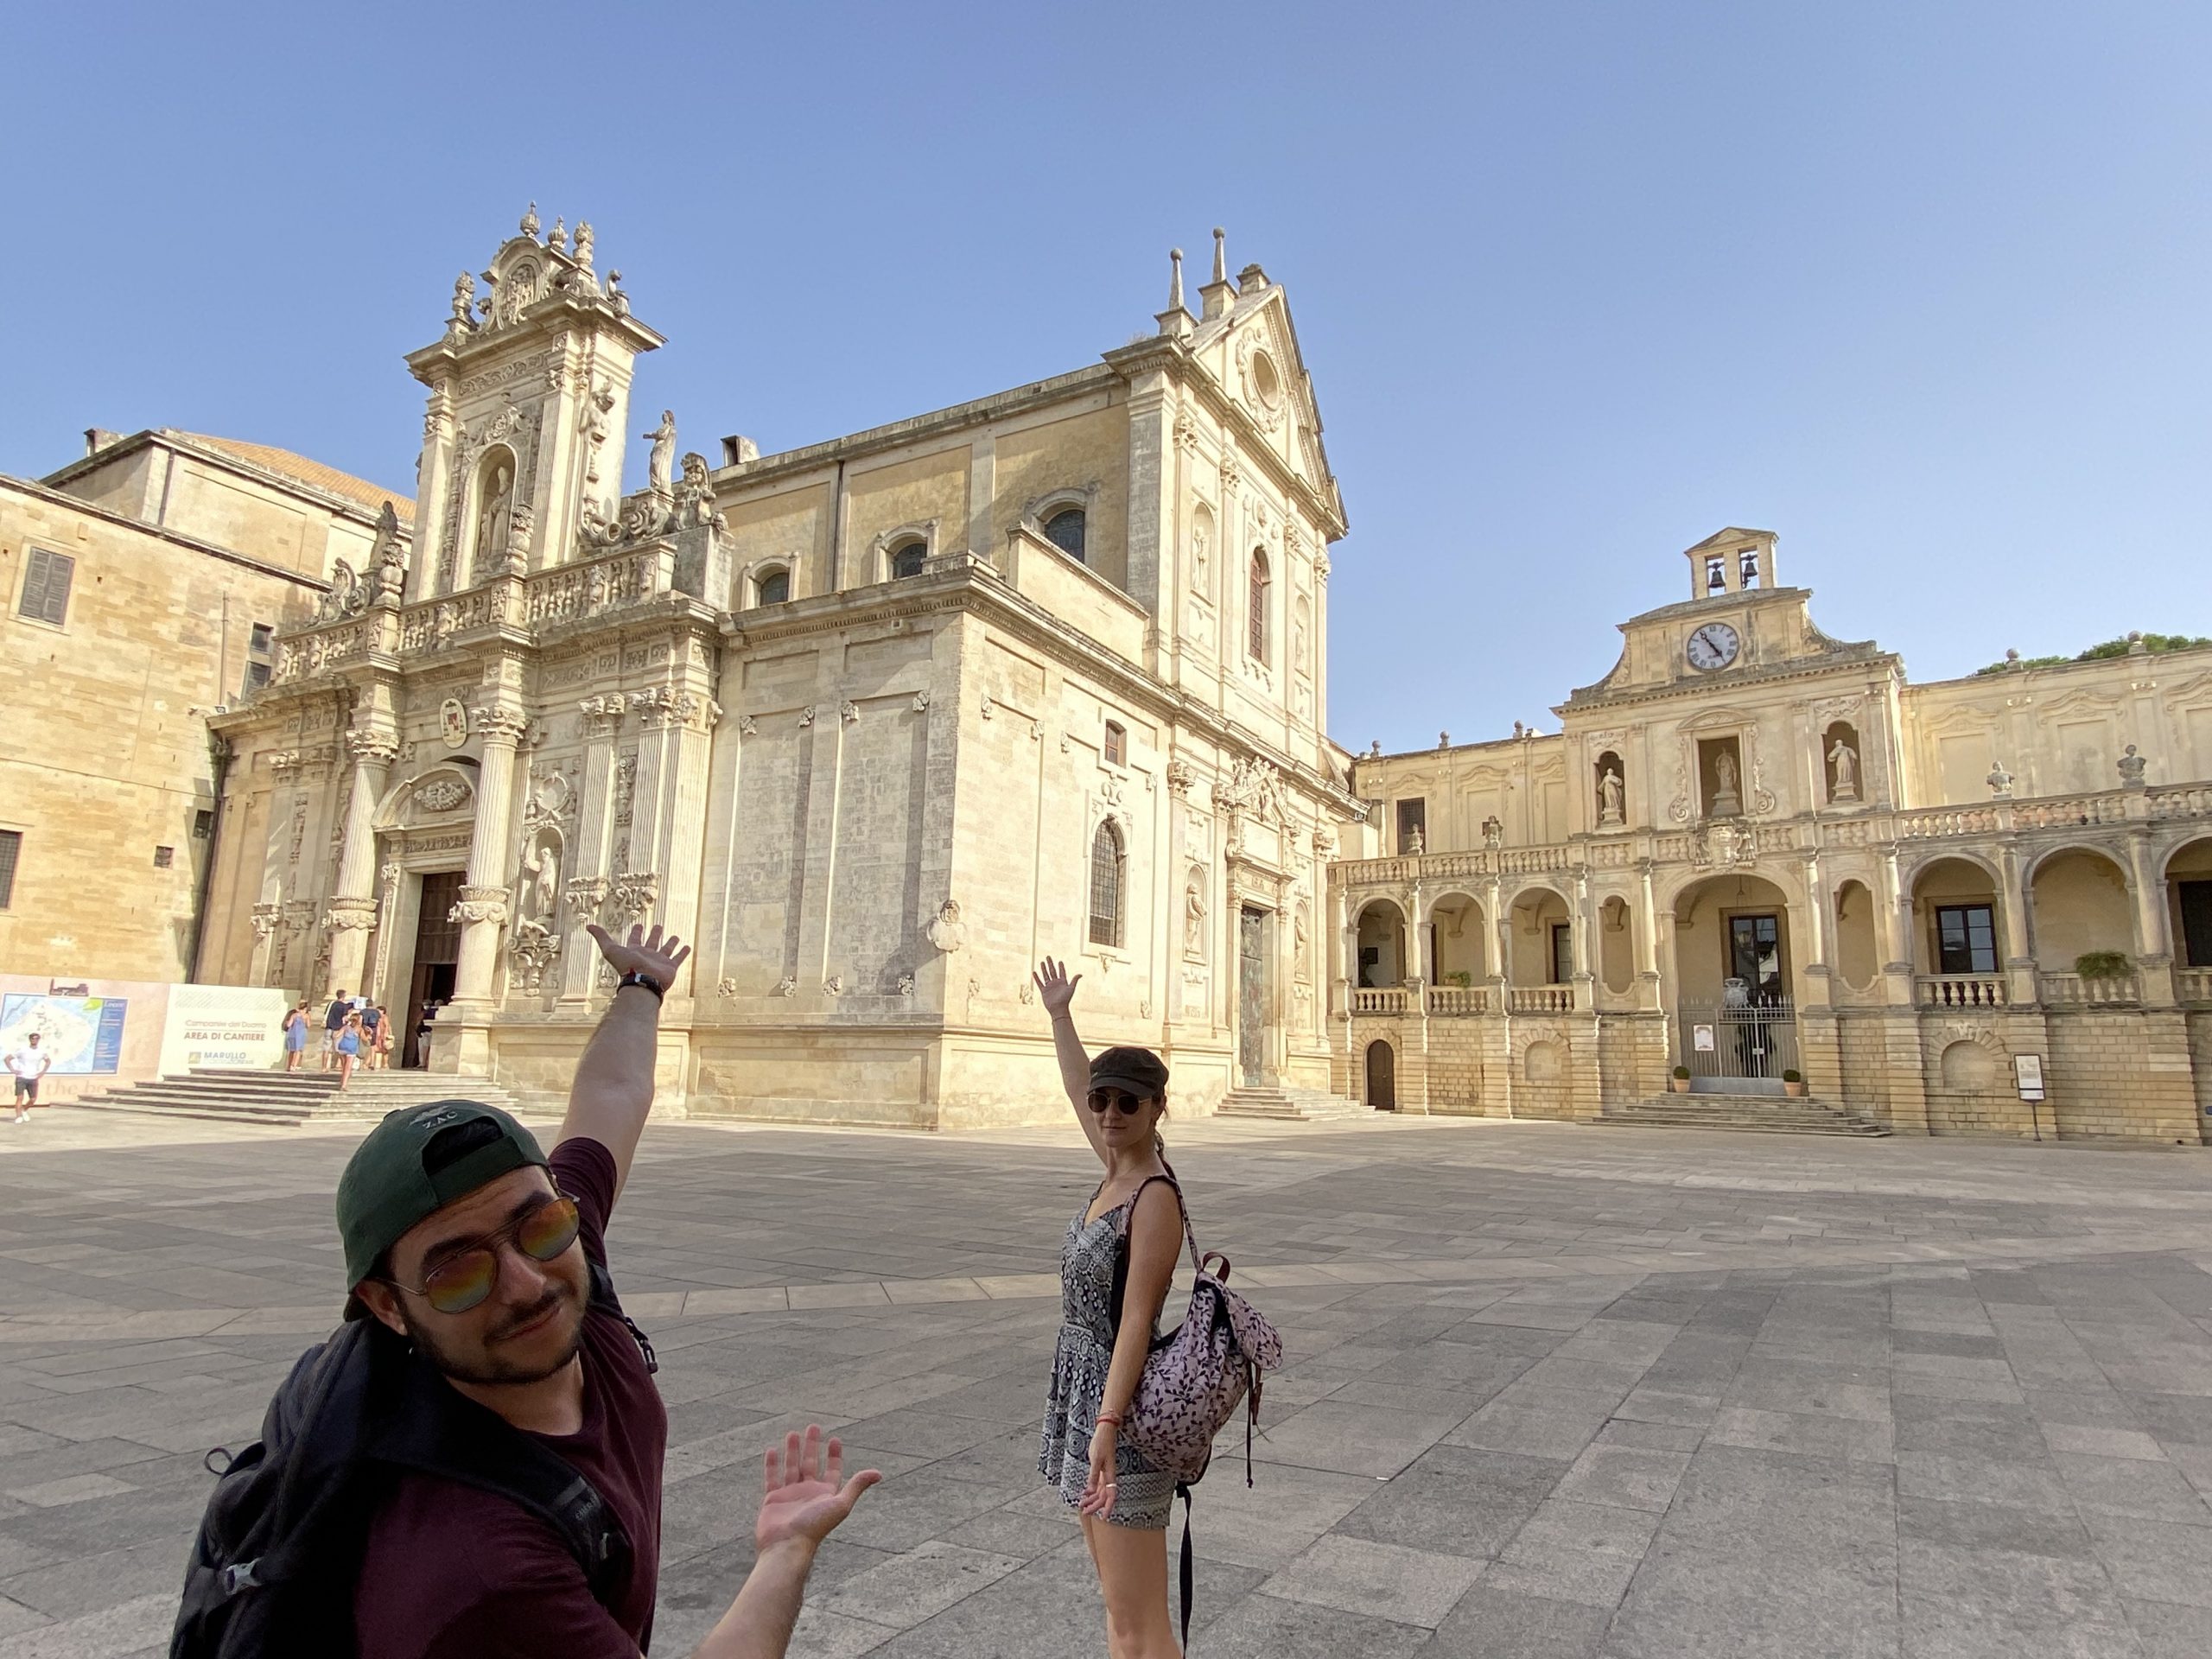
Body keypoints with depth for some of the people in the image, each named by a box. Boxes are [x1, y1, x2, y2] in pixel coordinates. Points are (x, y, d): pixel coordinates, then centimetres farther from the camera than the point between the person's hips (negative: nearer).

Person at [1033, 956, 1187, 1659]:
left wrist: (1107, 1427, -29)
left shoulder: (1156, 1197, -18)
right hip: (1082, 1389, 9)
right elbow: (1078, 1090, 20)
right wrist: (1059, 1015, 30)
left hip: (1116, 1399, -9)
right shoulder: (1118, 1170, 5)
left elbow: (1137, 1320, -23)